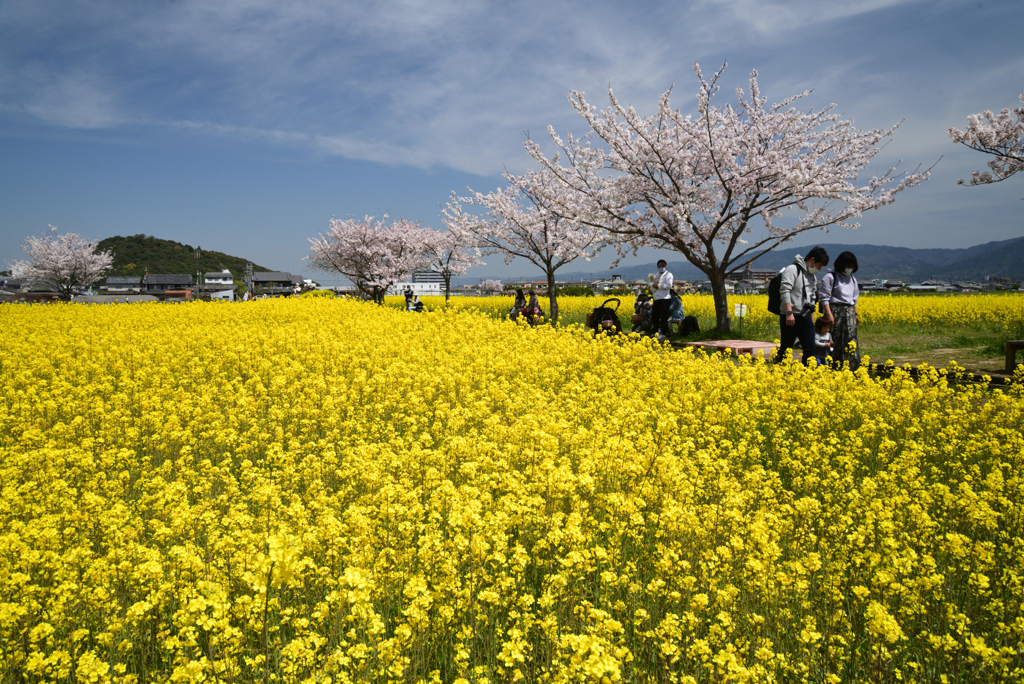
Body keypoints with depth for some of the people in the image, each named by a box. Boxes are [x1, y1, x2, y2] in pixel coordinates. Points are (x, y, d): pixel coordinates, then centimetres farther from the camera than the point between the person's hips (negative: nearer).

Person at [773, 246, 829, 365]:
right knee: (785, 349, -2)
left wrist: (812, 319, 22)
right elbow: (784, 291, -18)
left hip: (805, 317, 8)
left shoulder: (813, 277, 19)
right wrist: (789, 313, -25)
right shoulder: (792, 269, -8)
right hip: (790, 317, -8)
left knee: (810, 349, 4)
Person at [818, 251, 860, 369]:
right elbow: (824, 297, -9)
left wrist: (855, 314, 19)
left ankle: (852, 368, -3)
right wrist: (829, 314, -17)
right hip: (835, 311, -6)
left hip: (849, 312, 6)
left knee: (851, 339, -3)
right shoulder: (830, 277, -4)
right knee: (836, 341, -8)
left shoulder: (852, 279, 19)